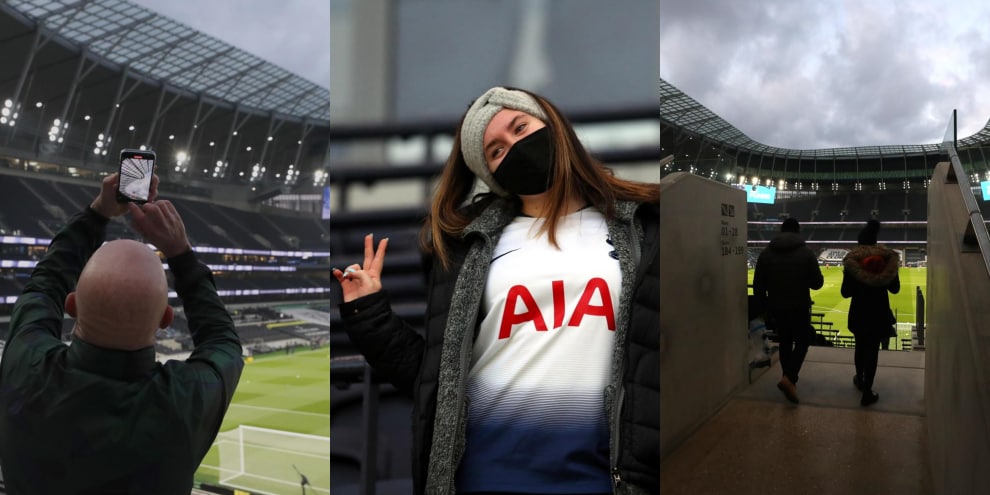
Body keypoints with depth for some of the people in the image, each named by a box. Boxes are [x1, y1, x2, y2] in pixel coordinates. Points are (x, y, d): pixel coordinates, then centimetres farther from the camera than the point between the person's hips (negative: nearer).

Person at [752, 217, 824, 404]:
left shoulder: (766, 254, -1)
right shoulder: (806, 252, -8)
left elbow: (758, 287, 1)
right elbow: (817, 283, -4)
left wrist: (766, 307, 13)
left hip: (777, 308, 3)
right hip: (800, 308, -3)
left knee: (785, 343, 17)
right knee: (802, 342, 10)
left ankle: (789, 380, 25)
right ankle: (788, 378, -8)